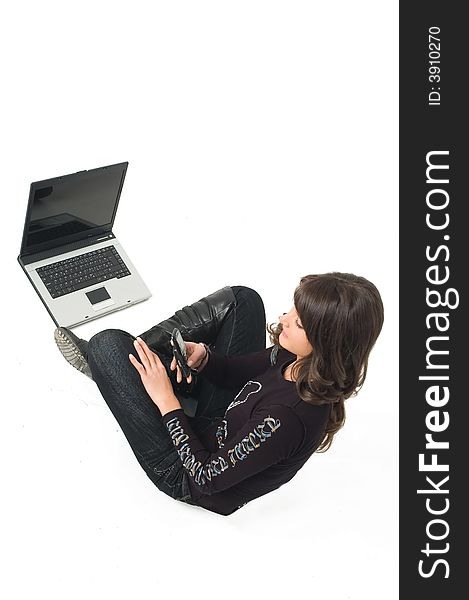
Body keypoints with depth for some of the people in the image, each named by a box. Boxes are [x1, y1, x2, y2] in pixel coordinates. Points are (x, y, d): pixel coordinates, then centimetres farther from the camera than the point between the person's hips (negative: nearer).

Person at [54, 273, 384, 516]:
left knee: (110, 344, -13)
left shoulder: (287, 418, -39)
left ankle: (101, 365, 26)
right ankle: (141, 356, 12)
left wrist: (167, 401, -24)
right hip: (219, 425, 7)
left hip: (187, 476, -7)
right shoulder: (303, 359, -16)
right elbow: (238, 371, 1)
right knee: (241, 299, -1)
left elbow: (208, 478, -27)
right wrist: (203, 357, -20)